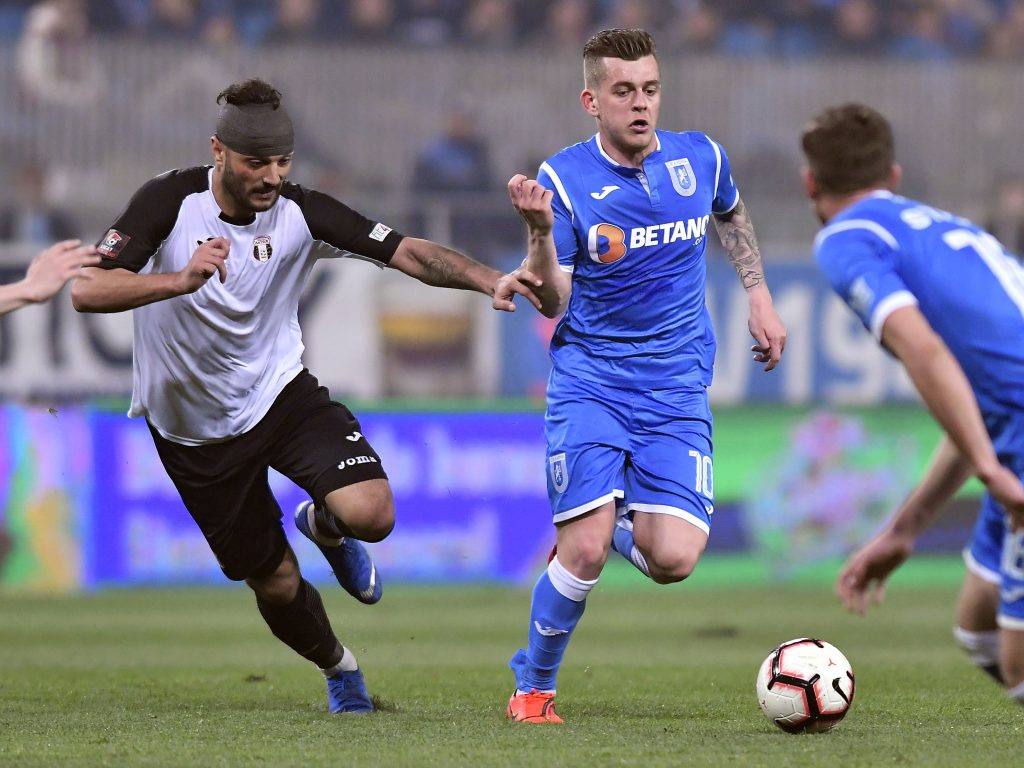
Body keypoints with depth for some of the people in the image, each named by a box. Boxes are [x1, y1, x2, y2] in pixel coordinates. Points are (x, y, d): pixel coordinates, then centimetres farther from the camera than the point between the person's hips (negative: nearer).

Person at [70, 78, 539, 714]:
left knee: (371, 514, -23)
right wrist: (179, 280, -43)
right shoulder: (170, 202, -19)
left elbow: (407, 253, -17)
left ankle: (324, 527, 16)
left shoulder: (301, 212, -13)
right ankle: (339, 667, 39)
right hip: (194, 426, -1)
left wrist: (488, 279, -33)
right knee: (275, 584, 5)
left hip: (282, 392, 1)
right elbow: (88, 291, -28)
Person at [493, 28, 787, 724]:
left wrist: (759, 294, 21)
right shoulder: (564, 179, -7)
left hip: (678, 391, 2)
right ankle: (534, 683, 9)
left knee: (673, 560, -14)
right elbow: (554, 302, -10)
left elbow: (732, 214, 27)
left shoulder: (701, 158, 3)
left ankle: (618, 521, 23)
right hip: (589, 384, -2)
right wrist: (540, 231, -27)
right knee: (585, 551, -16)